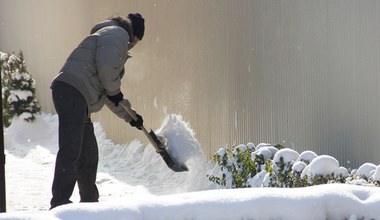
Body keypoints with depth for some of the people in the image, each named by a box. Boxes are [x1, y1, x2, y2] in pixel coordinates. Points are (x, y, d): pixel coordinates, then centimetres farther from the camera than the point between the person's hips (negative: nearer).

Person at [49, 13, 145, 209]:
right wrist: (115, 91, -1)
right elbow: (106, 66, -17)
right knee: (70, 150, -15)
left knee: (89, 154, 17)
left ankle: (89, 201, 28)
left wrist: (129, 115, 41)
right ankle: (59, 204, -18)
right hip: (72, 92, -11)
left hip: (78, 98, 11)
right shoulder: (118, 34, 3)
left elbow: (106, 93, 41)